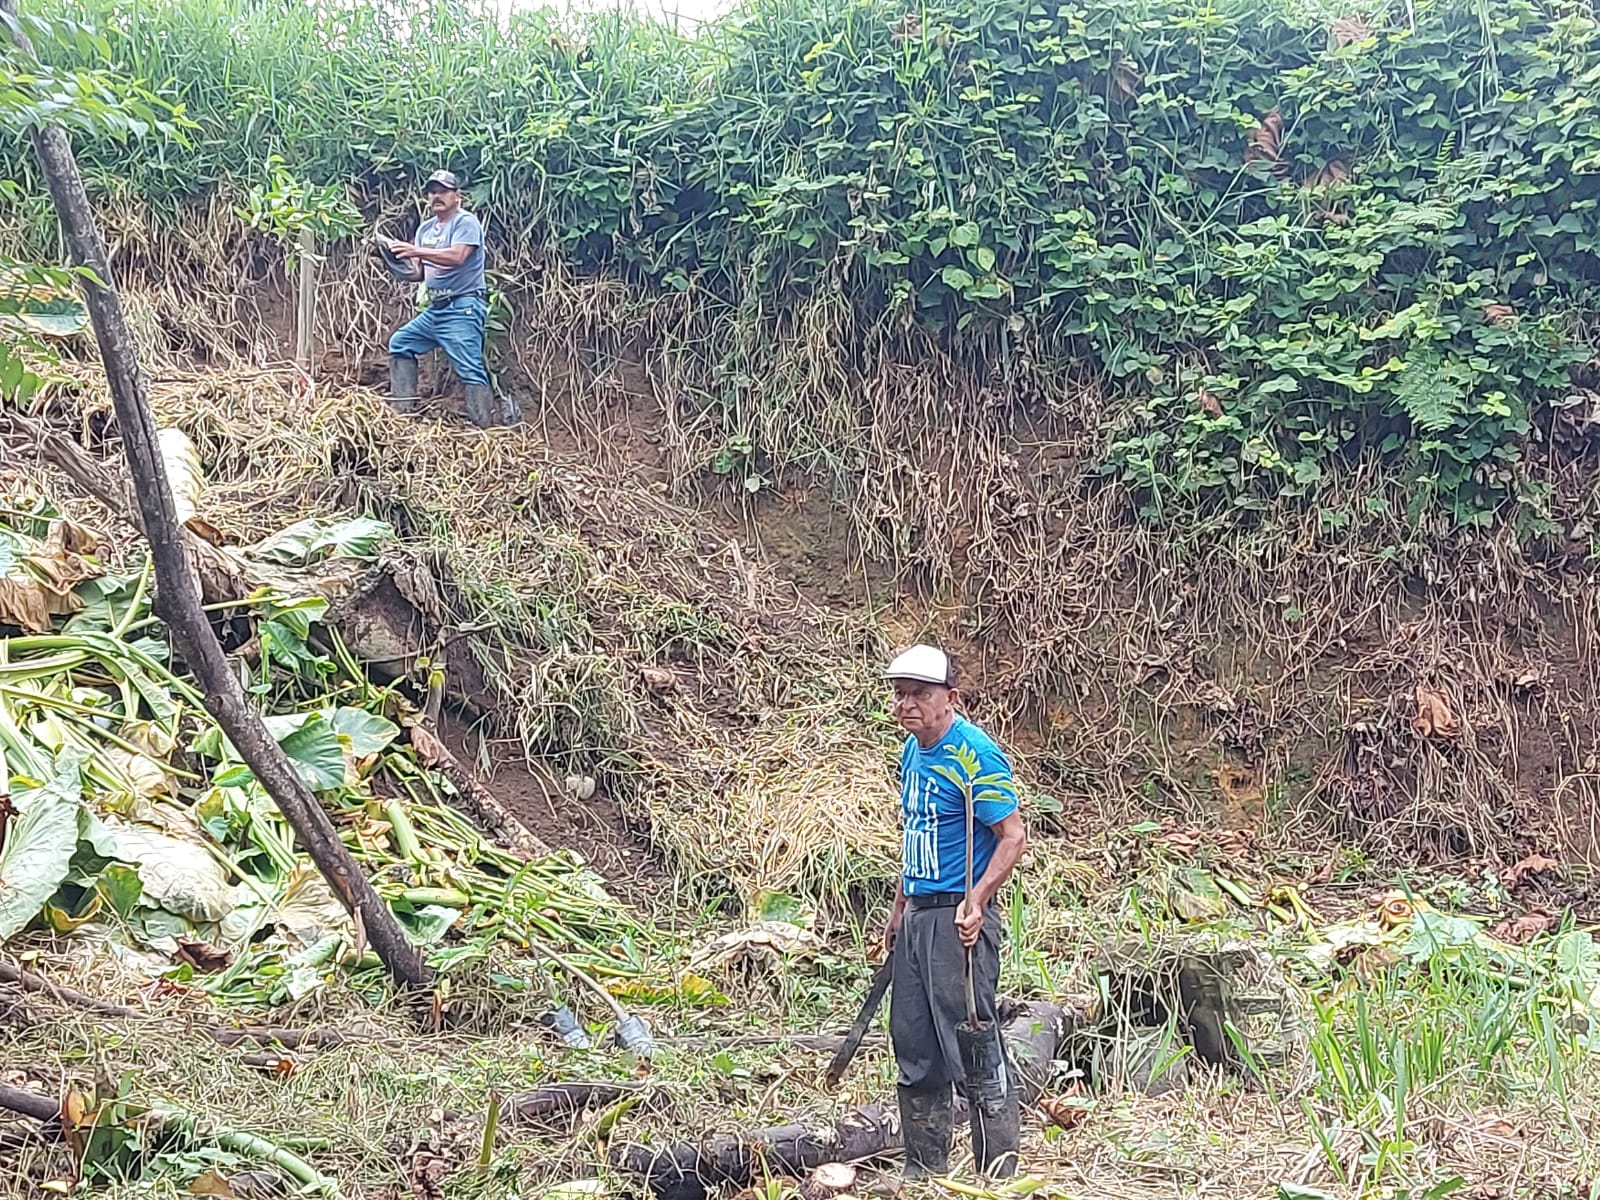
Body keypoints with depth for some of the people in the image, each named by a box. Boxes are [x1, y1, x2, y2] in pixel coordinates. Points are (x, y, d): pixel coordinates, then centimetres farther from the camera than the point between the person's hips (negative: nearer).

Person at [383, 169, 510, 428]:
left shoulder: (465, 222, -7)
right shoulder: (426, 229, 17)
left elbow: (457, 256, -25)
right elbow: (419, 273, 13)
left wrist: (416, 251, -28)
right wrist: (401, 262, -9)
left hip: (462, 309, -9)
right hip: (435, 308, 9)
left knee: (470, 369, -16)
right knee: (400, 343, 13)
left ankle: (486, 424, -19)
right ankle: (403, 409, 14)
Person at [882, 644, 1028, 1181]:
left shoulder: (975, 754, -15)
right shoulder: (912, 751, 13)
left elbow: (1013, 837, -17)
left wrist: (976, 901, -27)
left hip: (958, 919, -9)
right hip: (917, 915, 9)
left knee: (969, 1046, -7)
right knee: (913, 1046, 13)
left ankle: (999, 1176, 1)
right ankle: (923, 1170, 23)